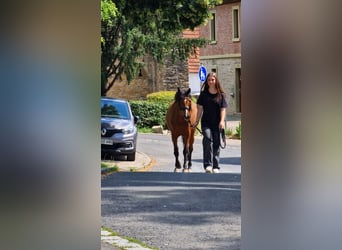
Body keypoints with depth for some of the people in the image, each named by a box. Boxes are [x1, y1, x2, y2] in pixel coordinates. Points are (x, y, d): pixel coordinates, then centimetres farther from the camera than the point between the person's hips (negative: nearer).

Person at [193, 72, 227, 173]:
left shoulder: (221, 95, 3)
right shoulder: (203, 94, 6)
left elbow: (223, 109, -1)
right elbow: (200, 108, 8)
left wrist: (222, 121, -14)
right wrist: (197, 121, 5)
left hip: (217, 123, 1)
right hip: (206, 122, 0)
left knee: (216, 144, 4)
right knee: (208, 139, -22)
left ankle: (215, 167, 15)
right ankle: (208, 165, -24)